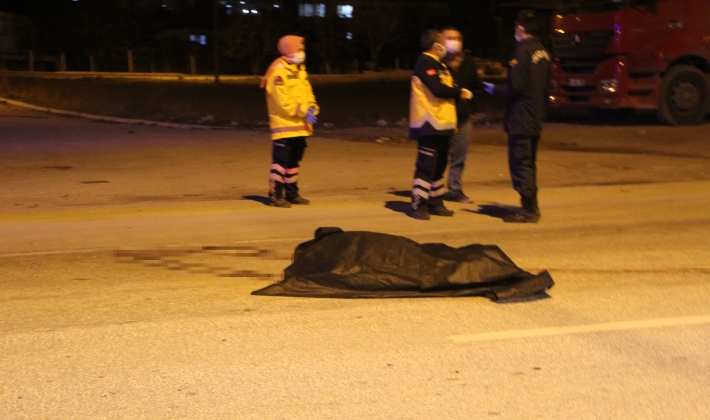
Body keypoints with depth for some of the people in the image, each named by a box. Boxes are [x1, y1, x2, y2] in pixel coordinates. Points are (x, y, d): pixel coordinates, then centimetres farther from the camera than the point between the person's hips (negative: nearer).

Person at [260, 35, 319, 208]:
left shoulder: (300, 70, 16)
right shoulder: (279, 72, -14)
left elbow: (307, 93, 16)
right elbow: (282, 100, -21)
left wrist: (312, 108, -5)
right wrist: (303, 112, -22)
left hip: (300, 126, 9)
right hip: (284, 125, -9)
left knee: (294, 161, 14)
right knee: (281, 160, -8)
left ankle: (292, 193, 22)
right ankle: (275, 195, -4)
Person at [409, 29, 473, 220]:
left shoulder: (438, 64, 21)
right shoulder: (426, 63, -13)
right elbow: (438, 89, -24)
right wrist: (460, 92, -10)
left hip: (441, 124, 10)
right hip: (429, 125, -10)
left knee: (439, 166, 15)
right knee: (426, 166, -10)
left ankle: (435, 203, 22)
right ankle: (418, 206, -8)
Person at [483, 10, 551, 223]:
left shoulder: (523, 51, -17)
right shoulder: (542, 51, 9)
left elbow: (515, 86, -21)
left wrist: (495, 89, -5)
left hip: (520, 118, -9)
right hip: (536, 117, 9)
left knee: (520, 163, -4)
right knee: (529, 163, 17)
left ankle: (528, 209, -3)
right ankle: (531, 207, 22)